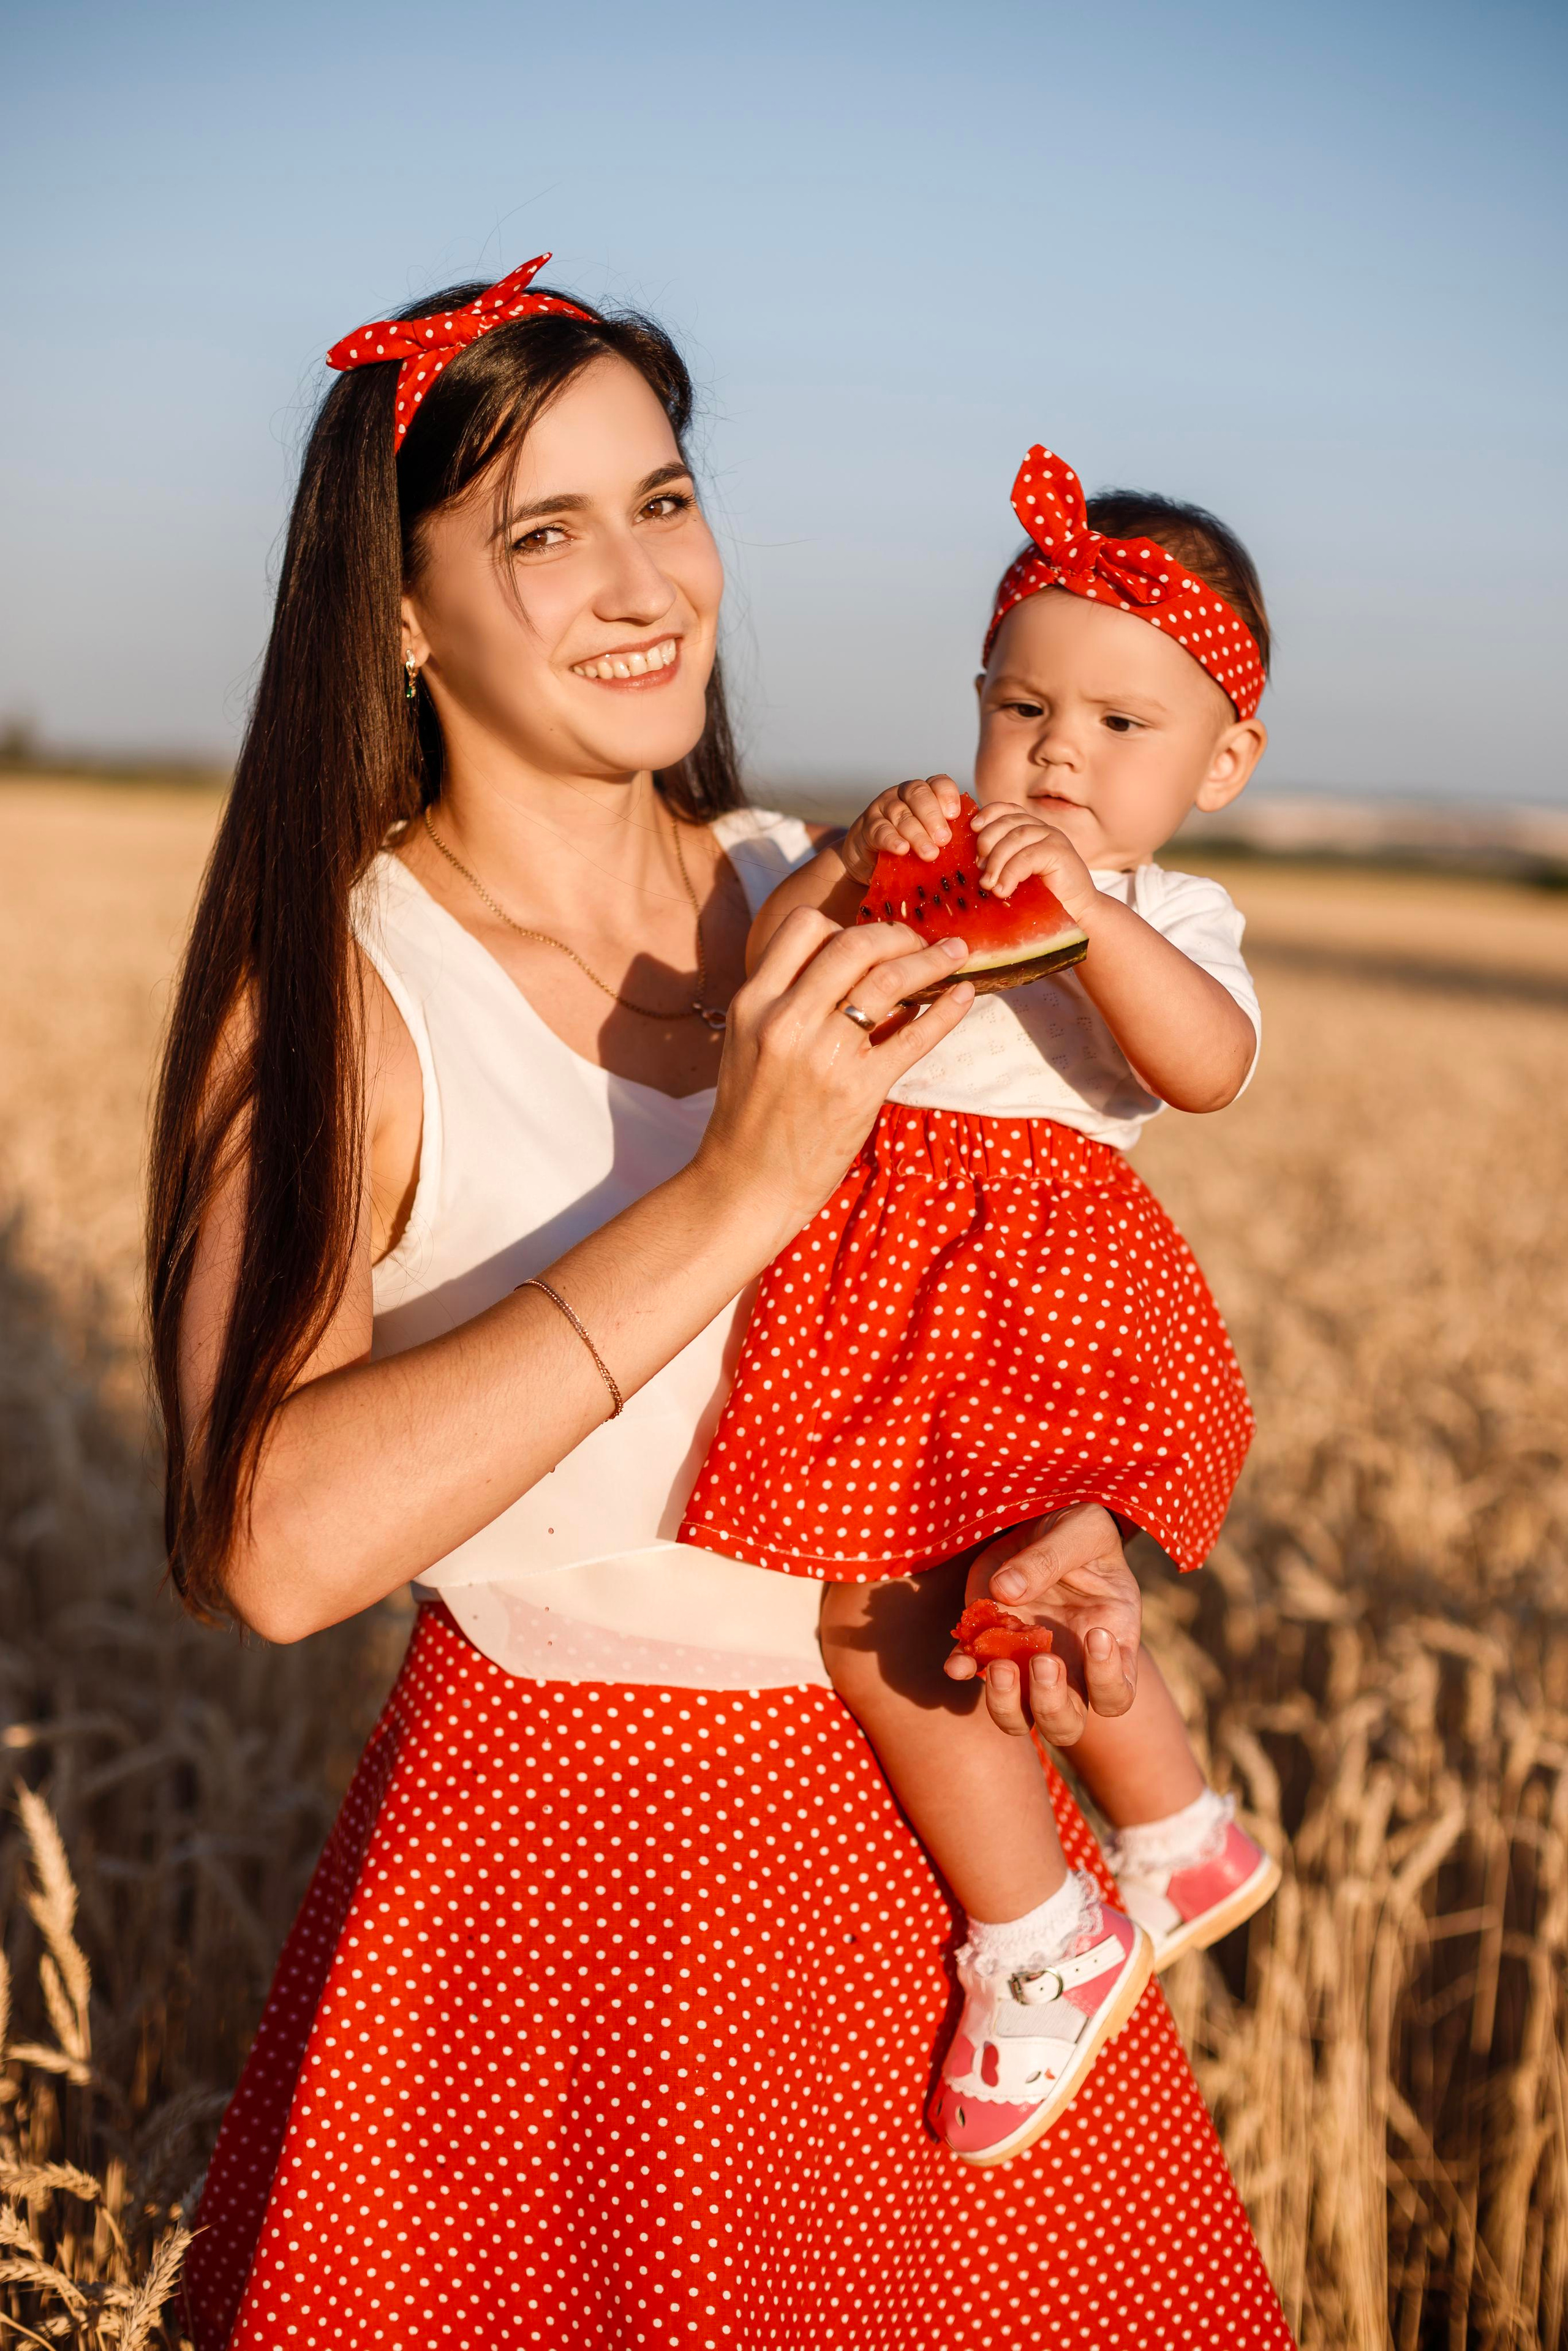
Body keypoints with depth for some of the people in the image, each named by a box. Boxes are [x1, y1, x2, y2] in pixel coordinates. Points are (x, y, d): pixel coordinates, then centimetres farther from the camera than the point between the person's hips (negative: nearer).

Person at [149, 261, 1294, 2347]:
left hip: (912, 1797, 5)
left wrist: (1063, 1521, -7)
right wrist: (732, 1192, -32)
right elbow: (274, 1546, -30)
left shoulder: (803, 896, -1)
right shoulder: (336, 981, -16)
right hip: (558, 1834, -4)